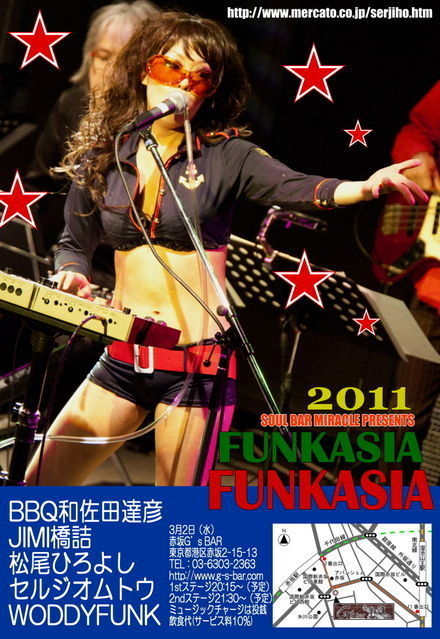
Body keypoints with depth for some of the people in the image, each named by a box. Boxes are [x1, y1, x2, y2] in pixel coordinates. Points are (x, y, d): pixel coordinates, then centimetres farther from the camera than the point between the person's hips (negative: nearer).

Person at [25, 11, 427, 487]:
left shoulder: (225, 155, -5)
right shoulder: (99, 158, 4)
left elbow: (297, 188, -20)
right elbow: (74, 243, 17)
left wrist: (365, 187, -39)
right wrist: (73, 277, -5)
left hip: (197, 363, -3)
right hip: (122, 358, 4)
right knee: (39, 482, 6)